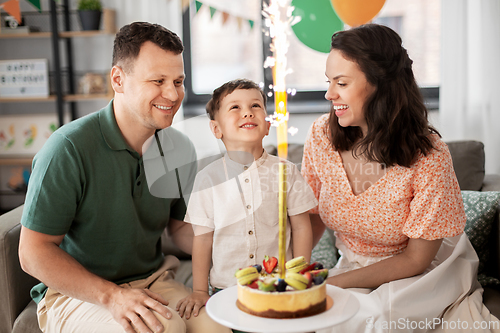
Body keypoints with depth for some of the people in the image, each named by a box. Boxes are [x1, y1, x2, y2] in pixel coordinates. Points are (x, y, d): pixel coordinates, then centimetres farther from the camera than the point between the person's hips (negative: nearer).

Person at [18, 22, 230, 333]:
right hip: (75, 292, -4)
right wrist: (111, 295, -26)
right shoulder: (70, 148, -19)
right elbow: (34, 252, -16)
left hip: (154, 282, 5)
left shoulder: (180, 148, 0)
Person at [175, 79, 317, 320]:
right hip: (226, 288, 0)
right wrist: (199, 291, 0)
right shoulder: (208, 178, -3)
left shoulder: (285, 171, -2)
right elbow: (203, 237, 1)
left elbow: (301, 227, 3)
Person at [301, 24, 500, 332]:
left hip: (426, 275, -3)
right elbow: (313, 215, 1)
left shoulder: (428, 155, -24)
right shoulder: (322, 135, -12)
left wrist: (331, 283, -21)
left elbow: (416, 259, -16)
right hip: (354, 270, 3)